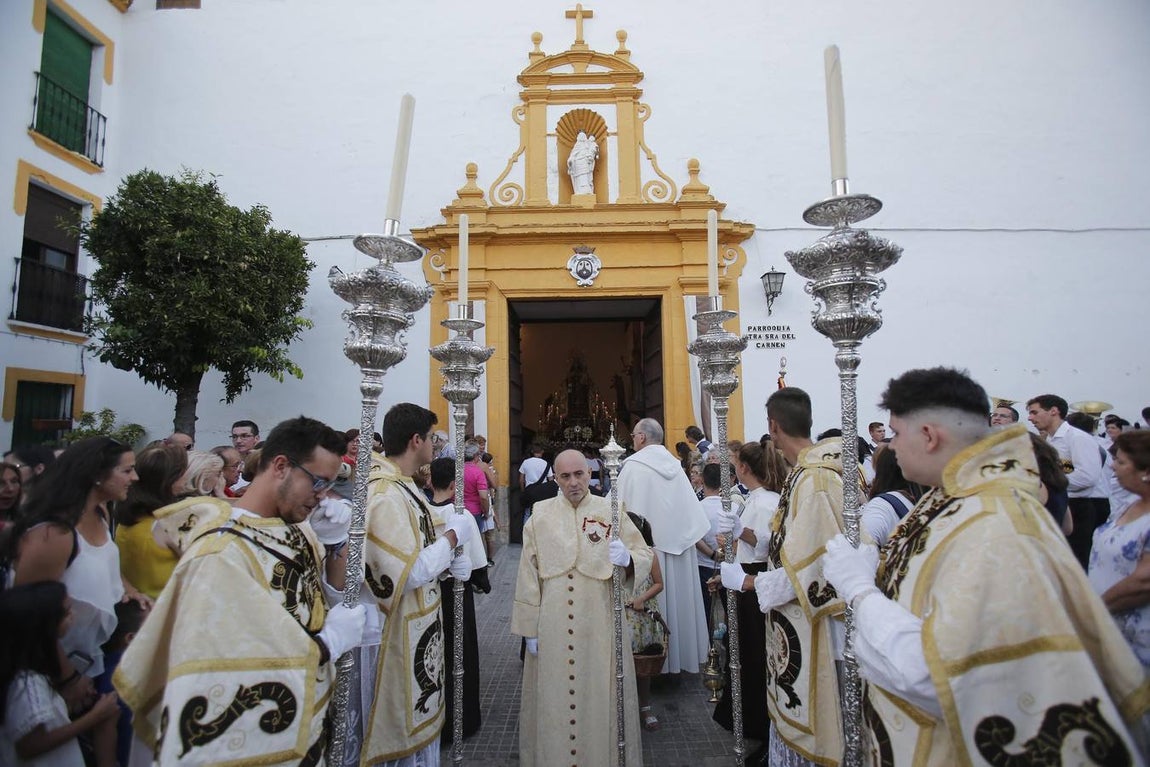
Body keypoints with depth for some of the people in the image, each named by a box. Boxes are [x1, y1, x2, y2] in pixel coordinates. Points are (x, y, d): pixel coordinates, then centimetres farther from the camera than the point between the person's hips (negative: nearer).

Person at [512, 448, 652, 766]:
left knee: (601, 698, 9)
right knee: (553, 700, 10)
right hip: (553, 628, 1)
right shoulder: (540, 516, 0)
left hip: (601, 626, 0)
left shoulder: (613, 512, -1)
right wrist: (530, 628, -1)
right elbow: (528, 575, 0)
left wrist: (626, 558, -22)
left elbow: (645, 556, 0)